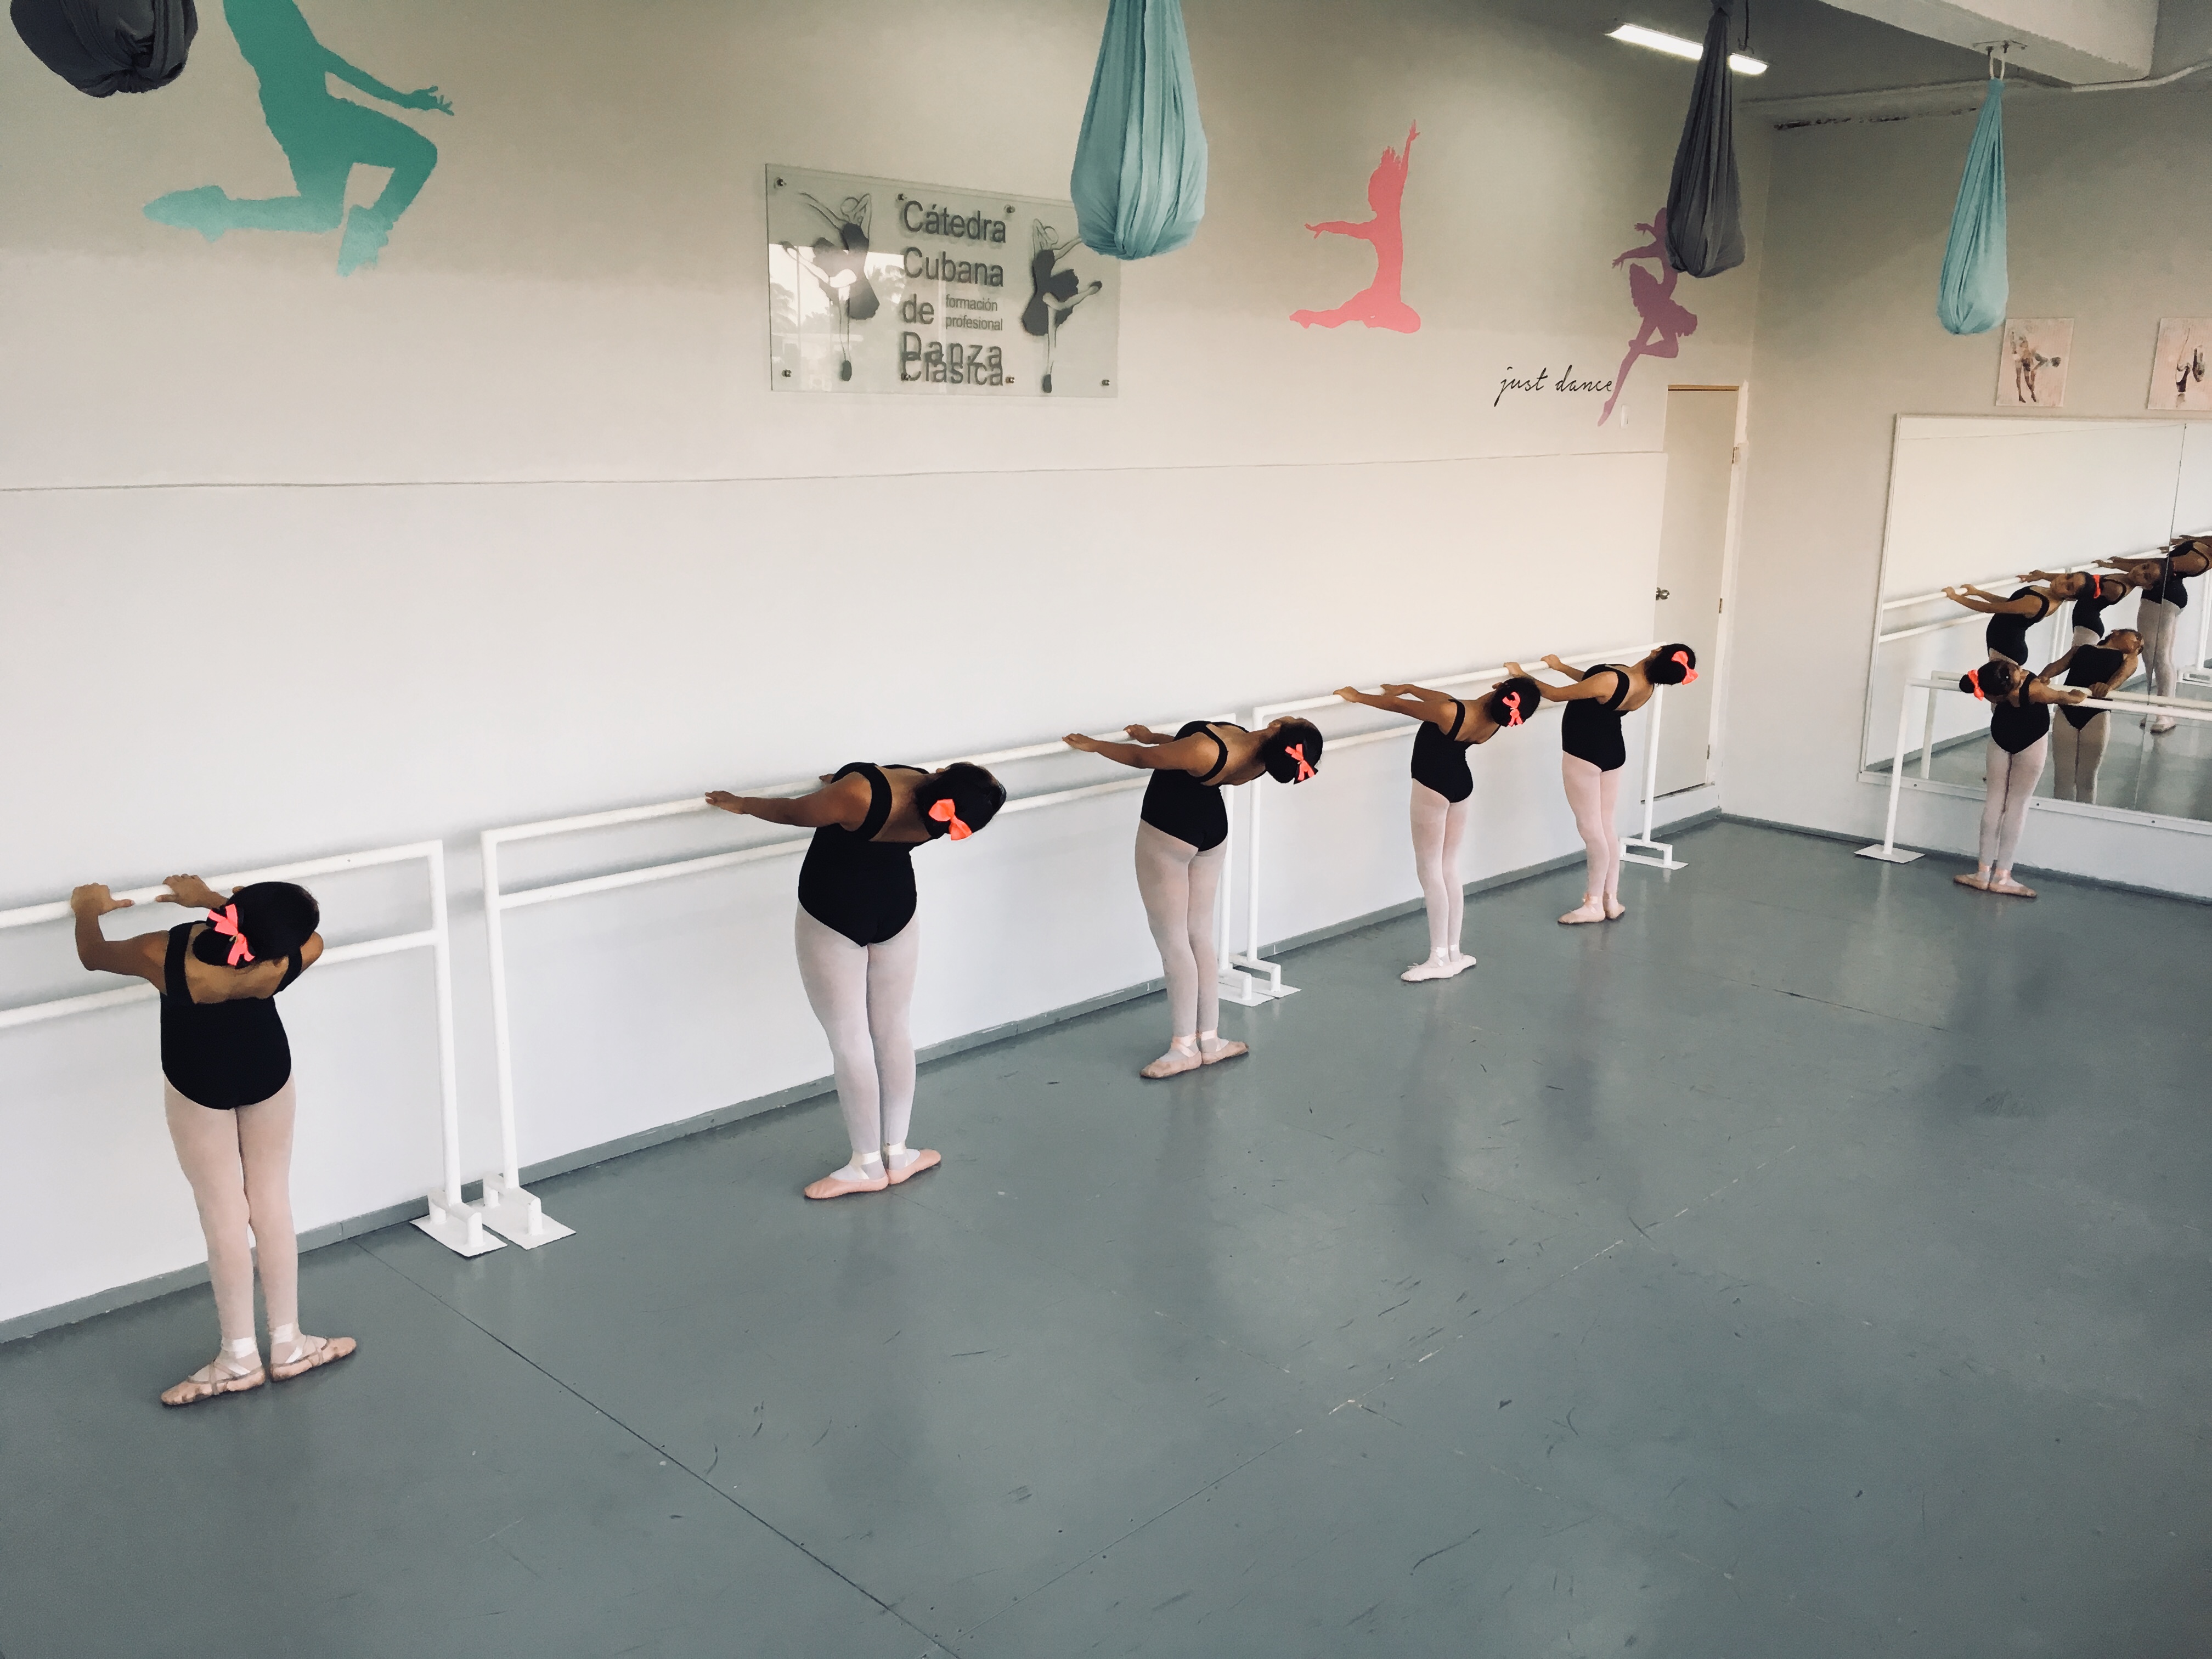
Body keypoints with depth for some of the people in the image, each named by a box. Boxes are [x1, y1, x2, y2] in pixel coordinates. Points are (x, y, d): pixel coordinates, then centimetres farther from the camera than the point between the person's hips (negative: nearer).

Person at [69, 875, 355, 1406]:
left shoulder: (165, 958, -33)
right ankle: (288, 1345, 23)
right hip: (268, 1074, 1)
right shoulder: (288, 963, -32)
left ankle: (241, 1358, 20)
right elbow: (295, 933, -5)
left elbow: (93, 955, -11)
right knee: (272, 1205, 14)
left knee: (224, 1216, 10)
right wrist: (209, 897, 0)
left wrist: (89, 908, 9)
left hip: (197, 1086, -1)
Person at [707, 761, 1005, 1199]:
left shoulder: (859, 797, -34)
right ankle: (897, 1155, 24)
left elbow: (790, 811, -16)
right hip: (896, 908, 5)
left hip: (833, 914, -4)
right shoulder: (939, 817, -18)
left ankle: (868, 1166, 15)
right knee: (893, 1032, 16)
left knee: (849, 1040, 6)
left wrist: (742, 804, 4)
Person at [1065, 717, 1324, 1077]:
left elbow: (1141, 758, -18)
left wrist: (1094, 745, -2)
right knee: (1200, 938, 16)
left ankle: (1185, 1047, 10)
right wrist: (1155, 736, 17)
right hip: (1213, 832, 7)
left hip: (1167, 835, -7)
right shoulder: (1259, 761, -14)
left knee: (1172, 942, 4)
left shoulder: (1208, 752, -36)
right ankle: (1209, 1041, 21)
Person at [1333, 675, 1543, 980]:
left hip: (1432, 787, -7)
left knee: (1429, 872, 1)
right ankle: (1454, 952, 18)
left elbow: (1397, 705, -17)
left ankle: (1439, 958, 2)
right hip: (1462, 784, 7)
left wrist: (1357, 697, -3)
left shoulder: (1450, 714, -31)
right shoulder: (1495, 724, -9)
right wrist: (1409, 688, 16)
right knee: (1449, 869, 15)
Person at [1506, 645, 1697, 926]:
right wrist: (1562, 667, 14)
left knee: (1591, 829, 1)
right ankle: (1611, 900, 19)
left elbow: (1556, 695, -20)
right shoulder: (1647, 689, -6)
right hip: (1613, 753, 7)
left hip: (1583, 755, -7)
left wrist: (1522, 676, -8)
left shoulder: (1612, 680, -31)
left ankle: (1594, 905, 8)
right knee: (1606, 828, 14)